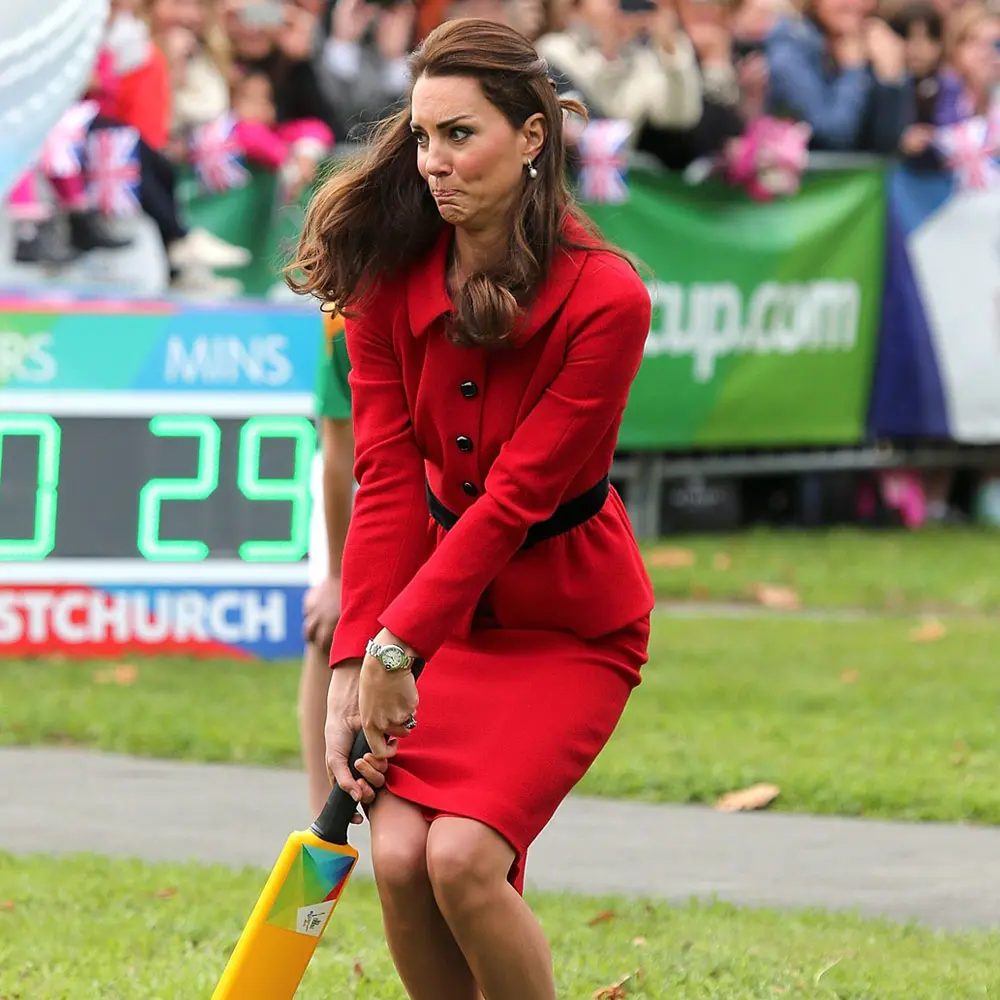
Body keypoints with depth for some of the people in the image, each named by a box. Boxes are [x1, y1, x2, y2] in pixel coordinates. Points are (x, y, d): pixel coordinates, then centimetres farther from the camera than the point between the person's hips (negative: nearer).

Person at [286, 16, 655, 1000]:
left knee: (462, 856, -22)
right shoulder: (392, 275, -9)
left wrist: (396, 645, -26)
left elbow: (514, 496, -23)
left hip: (569, 621, -4)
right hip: (446, 596, 4)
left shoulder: (605, 298, -22)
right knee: (396, 855, -14)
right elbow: (386, 480, -11)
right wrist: (351, 674, -19)